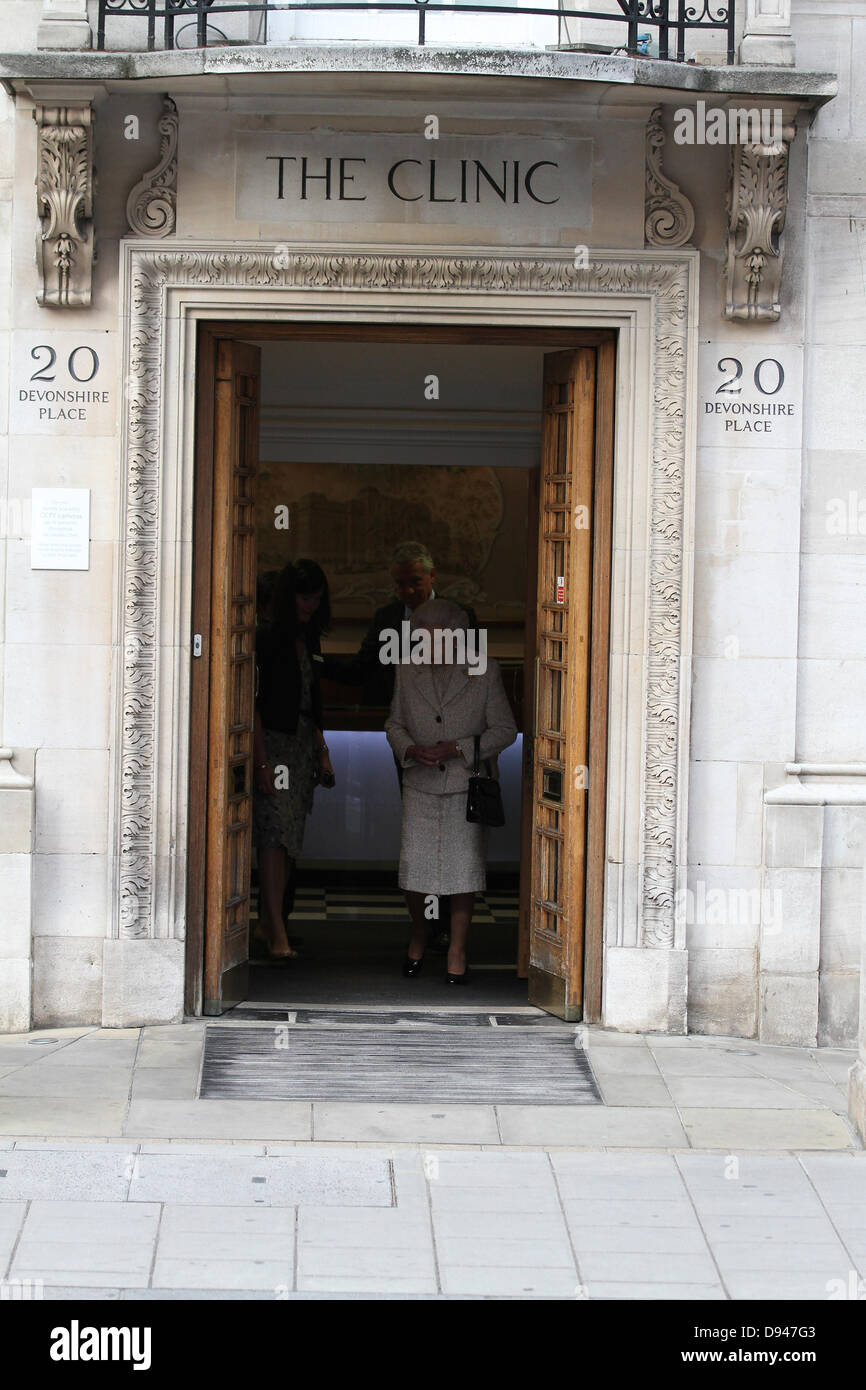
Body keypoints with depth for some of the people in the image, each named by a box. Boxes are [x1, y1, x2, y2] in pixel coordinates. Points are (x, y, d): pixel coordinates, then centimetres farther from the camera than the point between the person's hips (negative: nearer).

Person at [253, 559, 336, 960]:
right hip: (271, 743, -8)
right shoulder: (266, 638, -8)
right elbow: (252, 703, -12)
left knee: (289, 840, 6)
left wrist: (322, 753, 17)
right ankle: (278, 936, -20)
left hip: (302, 747, 8)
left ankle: (268, 924, 11)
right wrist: (262, 762, -17)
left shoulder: (309, 641, 15)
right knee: (274, 836, -14)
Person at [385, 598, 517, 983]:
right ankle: (418, 934, 27)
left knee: (463, 868, 0)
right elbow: (394, 724, 14)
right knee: (414, 871, -2)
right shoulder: (408, 675, 4)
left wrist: (459, 749, -13)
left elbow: (505, 730, -1)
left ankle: (457, 950, 16)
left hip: (467, 788, -2)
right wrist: (410, 749, -8)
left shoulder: (485, 673, -4)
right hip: (421, 788, 2)